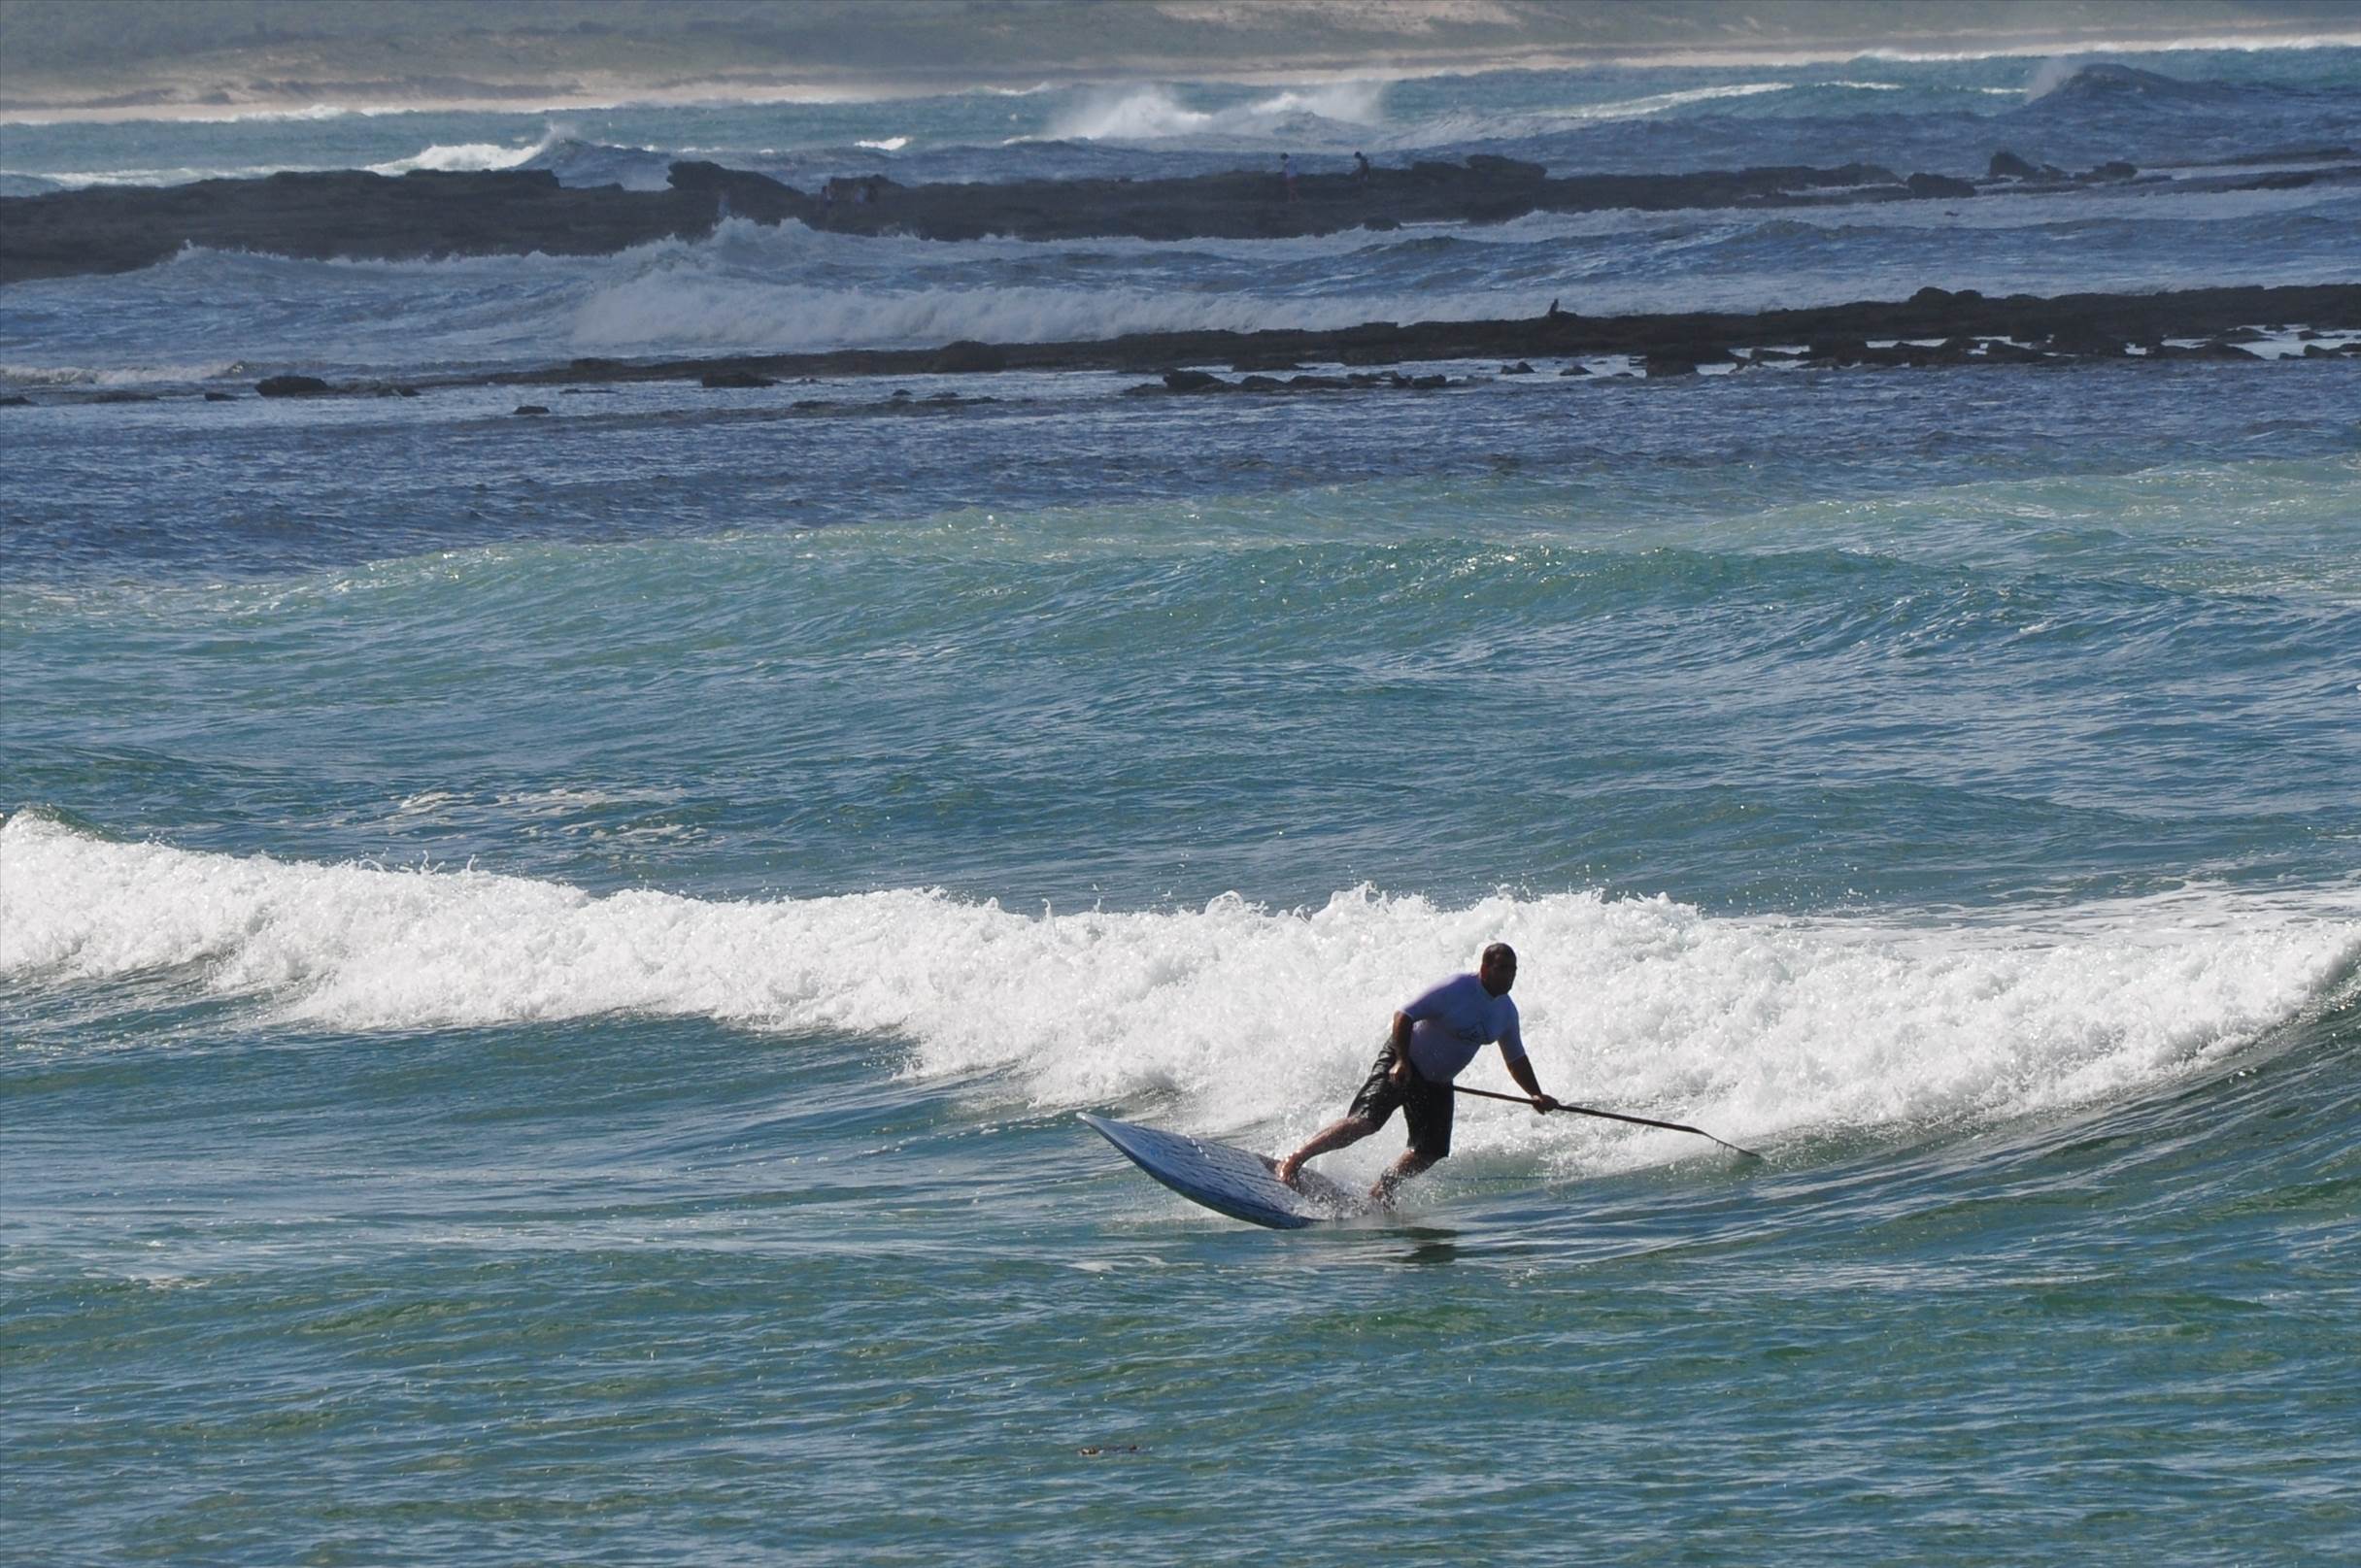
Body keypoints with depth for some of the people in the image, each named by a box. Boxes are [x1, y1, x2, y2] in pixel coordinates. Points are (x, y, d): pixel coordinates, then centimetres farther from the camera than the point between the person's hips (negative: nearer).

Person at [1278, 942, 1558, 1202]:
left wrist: (1536, 1095, 8)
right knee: (1365, 1121, -23)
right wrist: (1402, 1060, -30)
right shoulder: (1456, 990, -21)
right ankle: (1293, 1162, -19)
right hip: (1402, 1066, -8)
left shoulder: (1506, 1011, 2)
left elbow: (1516, 1060, 16)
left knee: (1430, 1152, -2)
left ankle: (1380, 1194, 14)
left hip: (1437, 1084, 8)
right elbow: (1404, 1015, -22)